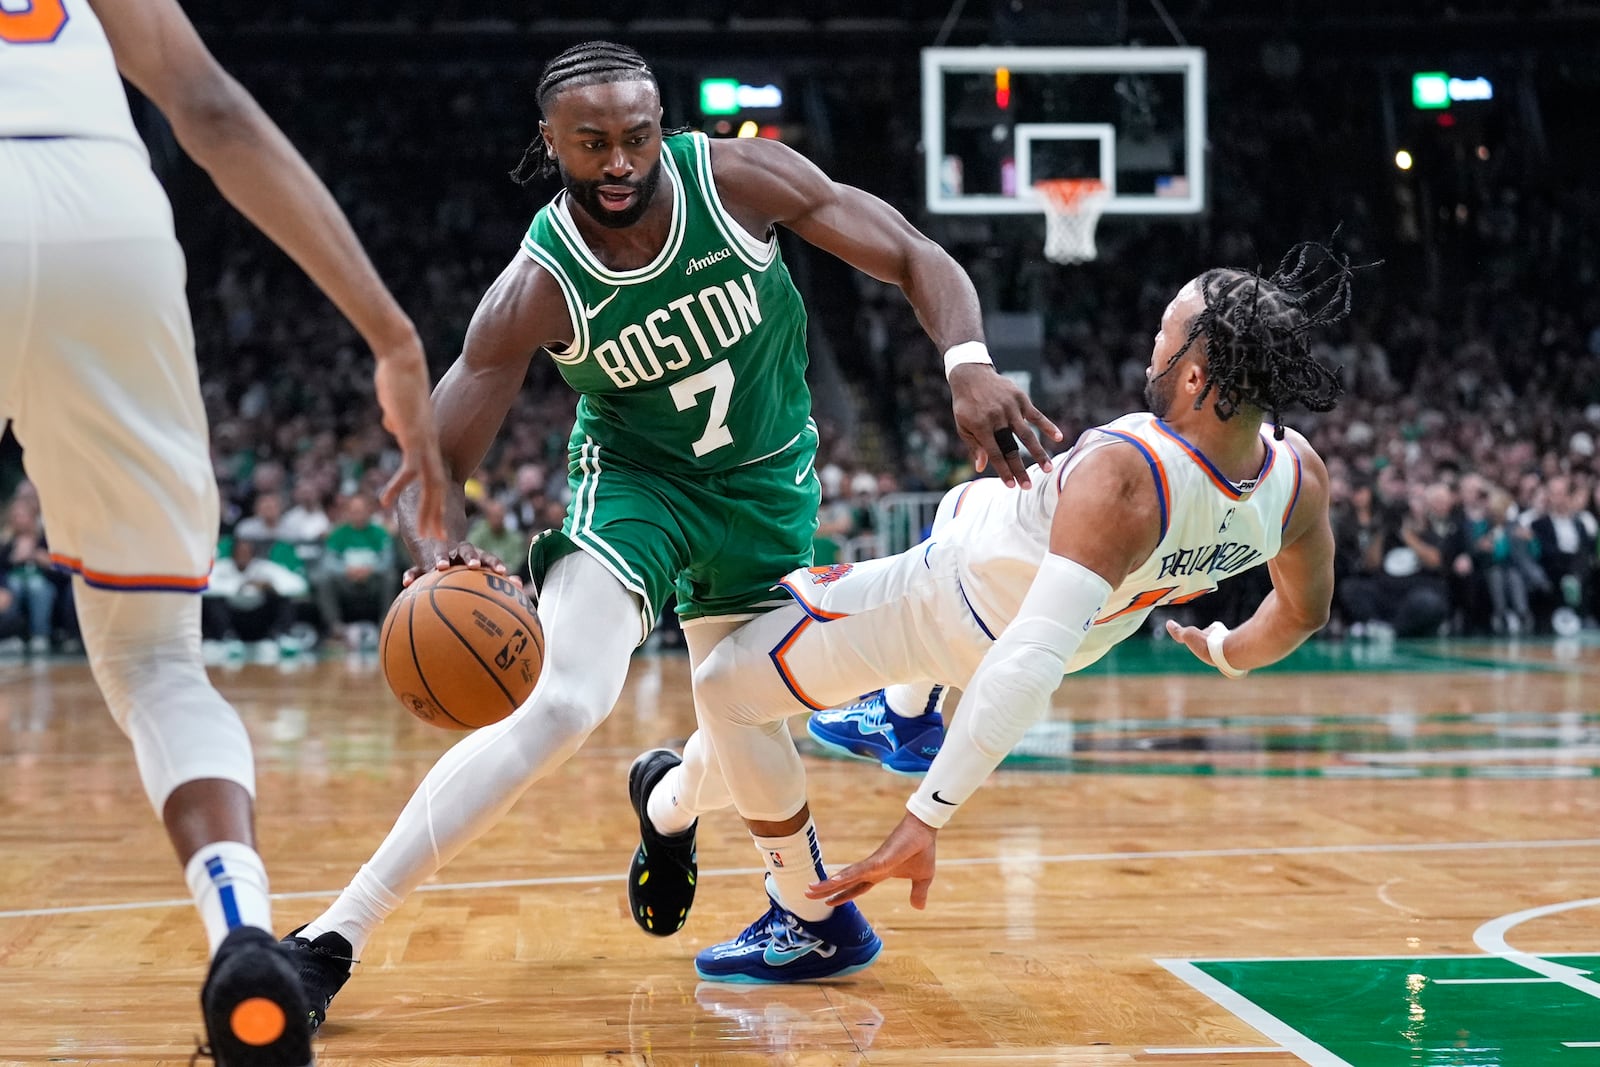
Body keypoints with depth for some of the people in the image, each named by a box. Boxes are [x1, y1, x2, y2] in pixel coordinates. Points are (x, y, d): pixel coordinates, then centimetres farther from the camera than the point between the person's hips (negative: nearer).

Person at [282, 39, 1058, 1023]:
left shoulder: (741, 179, -22)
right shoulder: (537, 292, -25)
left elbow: (914, 257, -17)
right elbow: (437, 462, -23)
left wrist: (970, 366, -36)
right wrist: (442, 552, -47)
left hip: (768, 481, 3)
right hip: (635, 475, -3)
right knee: (563, 703, -26)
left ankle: (668, 801, 48)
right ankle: (335, 937, -21)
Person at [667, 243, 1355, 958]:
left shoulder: (1122, 477, -44)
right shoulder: (1300, 476, -23)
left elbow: (1030, 666, -50)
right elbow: (1305, 610, -3)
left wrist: (926, 817, -48)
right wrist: (1228, 652, 20)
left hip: (960, 601, -7)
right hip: (1098, 620, 8)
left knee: (728, 684, 4)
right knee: (970, 497, 39)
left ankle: (807, 924, 16)